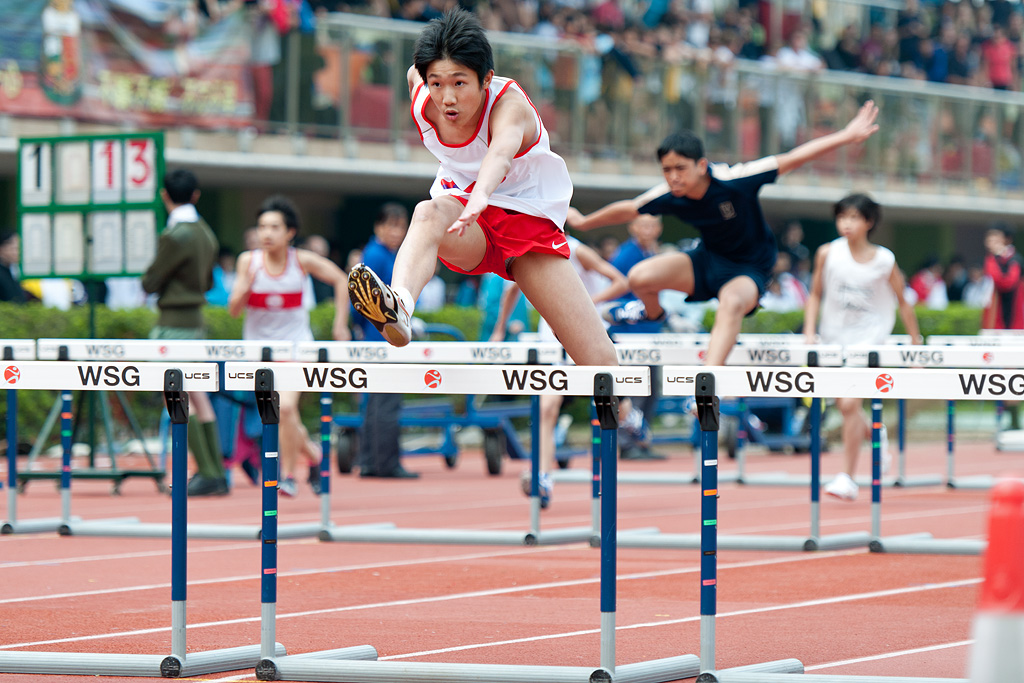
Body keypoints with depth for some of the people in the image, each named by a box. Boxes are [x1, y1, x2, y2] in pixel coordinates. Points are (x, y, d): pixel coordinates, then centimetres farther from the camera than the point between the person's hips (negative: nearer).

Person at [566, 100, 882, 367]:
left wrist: (845, 136, -29)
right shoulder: (668, 196, -17)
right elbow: (627, 210, 2)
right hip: (708, 260, 4)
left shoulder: (733, 181, -29)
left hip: (748, 270, -4)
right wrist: (582, 221, 16)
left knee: (732, 303, -40)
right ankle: (653, 314, 20)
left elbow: (790, 160, -26)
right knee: (640, 277, -18)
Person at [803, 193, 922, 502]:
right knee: (844, 405, 11)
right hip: (834, 335, 4)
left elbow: (903, 303, 2)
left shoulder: (884, 260, -8)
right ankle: (876, 436, 44)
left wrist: (916, 343, 5)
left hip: (869, 336, -4)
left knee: (849, 404, -16)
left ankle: (847, 477, -8)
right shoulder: (828, 253, -5)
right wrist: (809, 333, -3)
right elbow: (815, 295, 7)